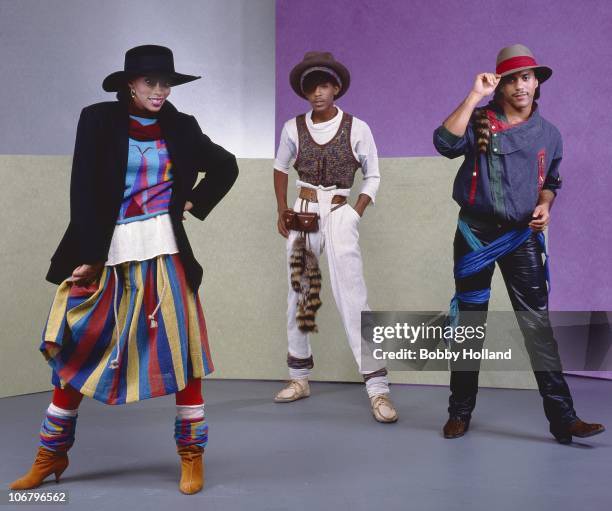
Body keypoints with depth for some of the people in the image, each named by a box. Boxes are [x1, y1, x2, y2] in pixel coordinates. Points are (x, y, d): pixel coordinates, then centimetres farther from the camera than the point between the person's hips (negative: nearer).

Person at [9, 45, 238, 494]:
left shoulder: (180, 127, 6)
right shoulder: (98, 119, 0)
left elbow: (226, 167, 21)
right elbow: (84, 190, -6)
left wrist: (193, 204, 11)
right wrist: (88, 255, -11)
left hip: (164, 253, 1)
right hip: (105, 252, -1)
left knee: (183, 349, -2)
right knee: (76, 352, 5)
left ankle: (192, 456, 11)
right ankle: (52, 455, 21)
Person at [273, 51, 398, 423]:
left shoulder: (357, 128, -5)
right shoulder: (293, 128, 2)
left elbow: (373, 176, 3)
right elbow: (281, 168, 18)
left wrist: (356, 214, -7)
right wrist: (282, 210, 10)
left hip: (339, 213, -4)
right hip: (302, 214, 4)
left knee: (353, 298, -11)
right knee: (299, 295, 10)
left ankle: (377, 387, -9)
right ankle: (300, 378, 24)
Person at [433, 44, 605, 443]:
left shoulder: (549, 134, 7)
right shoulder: (480, 121, -2)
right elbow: (446, 143, -22)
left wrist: (545, 205, 0)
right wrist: (475, 95, -20)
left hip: (522, 237, 1)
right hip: (476, 233, -1)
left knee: (538, 324, -5)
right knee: (469, 322, 8)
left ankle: (562, 417, -2)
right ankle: (461, 411, 20)